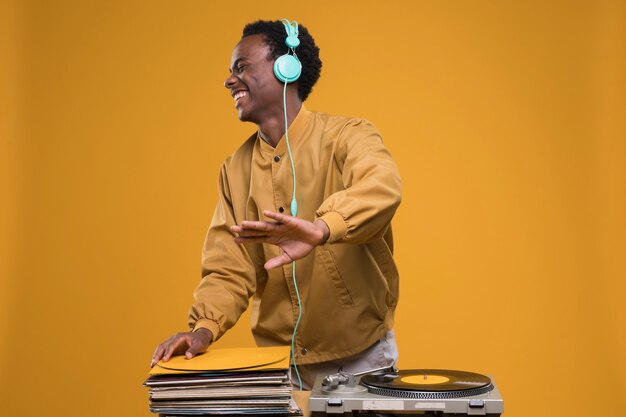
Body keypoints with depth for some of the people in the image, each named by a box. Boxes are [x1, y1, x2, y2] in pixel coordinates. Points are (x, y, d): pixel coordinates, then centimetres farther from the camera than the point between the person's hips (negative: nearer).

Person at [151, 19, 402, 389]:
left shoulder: (347, 136, -11)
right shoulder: (236, 170, 4)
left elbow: (382, 188, -33)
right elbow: (228, 269, 1)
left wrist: (321, 229, -52)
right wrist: (204, 329, -18)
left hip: (360, 358, -4)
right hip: (279, 362, 4)